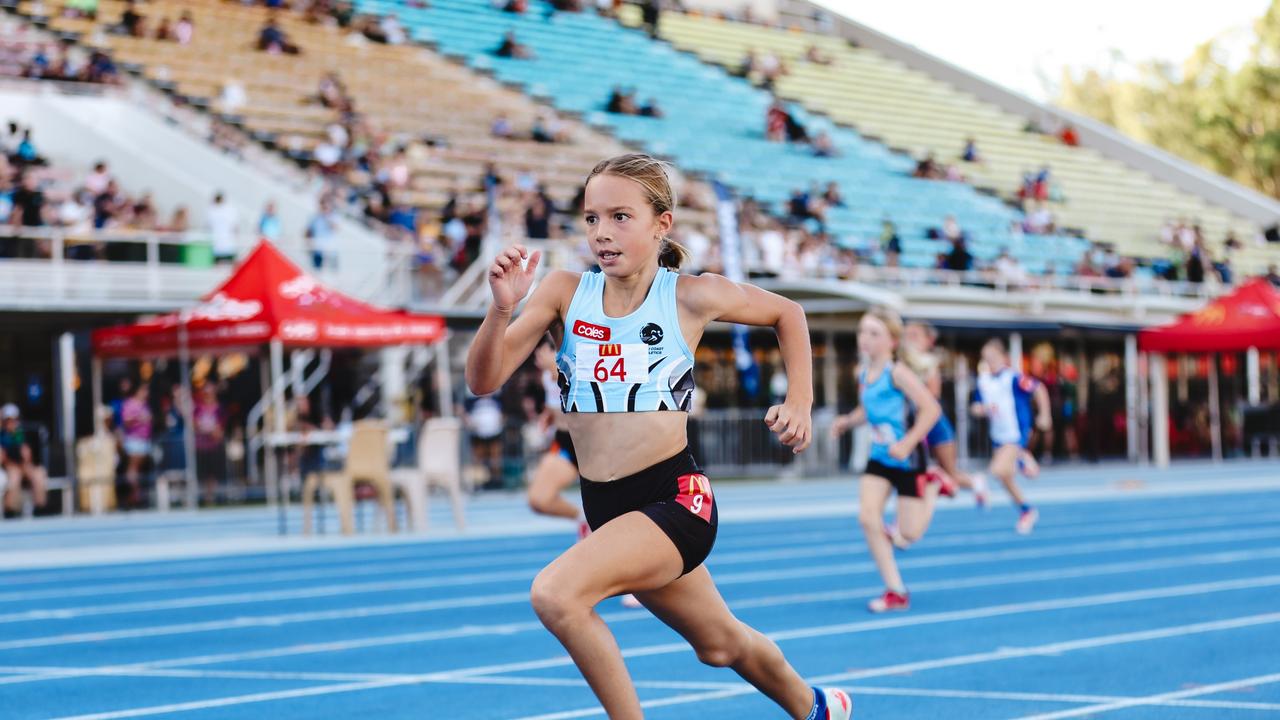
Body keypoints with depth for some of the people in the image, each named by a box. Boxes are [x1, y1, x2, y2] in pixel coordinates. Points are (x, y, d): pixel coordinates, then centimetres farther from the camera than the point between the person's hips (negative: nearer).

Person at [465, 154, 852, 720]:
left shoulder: (690, 297, -7)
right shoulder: (566, 291, -2)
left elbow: (786, 313, 11)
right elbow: (483, 380, -10)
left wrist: (799, 404, 2)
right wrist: (502, 309, -26)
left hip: (675, 497, -5)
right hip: (604, 505, 5)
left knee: (555, 593, -28)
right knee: (719, 644, 24)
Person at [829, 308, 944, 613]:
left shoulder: (897, 372, -18)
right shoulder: (863, 372, 3)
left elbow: (931, 409, -22)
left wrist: (907, 443, -26)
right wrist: (848, 421, 0)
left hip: (907, 458, -6)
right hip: (879, 457, 6)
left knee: (907, 536, -2)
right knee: (868, 518, -11)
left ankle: (933, 485, 26)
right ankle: (895, 591, -1)